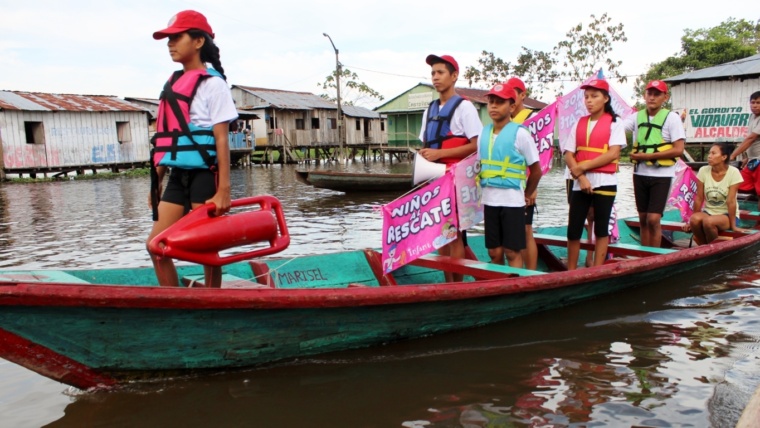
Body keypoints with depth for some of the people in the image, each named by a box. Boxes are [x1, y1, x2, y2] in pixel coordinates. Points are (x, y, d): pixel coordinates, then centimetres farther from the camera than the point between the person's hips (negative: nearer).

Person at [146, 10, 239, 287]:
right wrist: (156, 182, 15)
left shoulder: (212, 83, -5)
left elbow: (222, 139, -12)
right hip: (178, 177, 7)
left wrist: (223, 190, -18)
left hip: (203, 176, -7)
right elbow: (166, 138, 17)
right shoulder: (173, 84, 15)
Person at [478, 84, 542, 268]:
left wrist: (527, 194, 8)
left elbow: (536, 170, -2)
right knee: (494, 253, 11)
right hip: (489, 200, 5)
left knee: (512, 252, 0)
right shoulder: (484, 133, 8)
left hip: (512, 200, -5)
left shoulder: (520, 133, -8)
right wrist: (484, 188, 11)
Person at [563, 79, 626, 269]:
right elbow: (568, 155, 3)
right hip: (580, 183, 3)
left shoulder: (614, 123, 2)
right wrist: (580, 176, -12)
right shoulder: (579, 123, 11)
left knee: (601, 229, 4)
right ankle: (570, 272, 11)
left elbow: (613, 154, -10)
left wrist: (583, 166, -13)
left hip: (605, 182, -3)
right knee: (573, 229, 1)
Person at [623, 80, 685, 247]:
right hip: (640, 173, 4)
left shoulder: (672, 118, -5)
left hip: (661, 175, -4)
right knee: (643, 219, 10)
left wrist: (648, 156, -16)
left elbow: (678, 150, -12)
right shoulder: (637, 117, 7)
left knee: (653, 219, -9)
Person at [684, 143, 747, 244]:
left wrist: (733, 225, -13)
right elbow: (699, 199, -2)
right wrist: (691, 220, -2)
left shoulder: (733, 172, -14)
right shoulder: (703, 171, -5)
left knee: (708, 221, -35)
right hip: (708, 212, 3)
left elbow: (731, 201, -16)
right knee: (695, 219, -31)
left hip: (727, 215, -3)